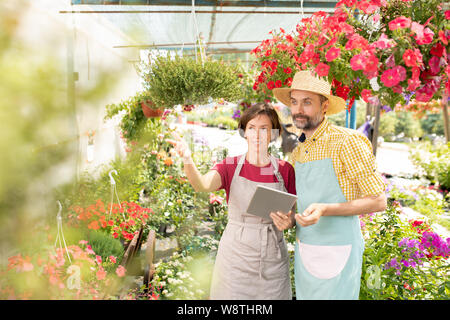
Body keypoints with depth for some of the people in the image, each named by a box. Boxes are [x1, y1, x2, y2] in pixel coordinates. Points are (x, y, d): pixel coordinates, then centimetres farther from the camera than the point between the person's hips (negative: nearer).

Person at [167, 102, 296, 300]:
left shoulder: (284, 169, -2)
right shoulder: (230, 167, -5)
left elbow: (294, 212, 6)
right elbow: (203, 185, -25)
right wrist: (187, 160, -44)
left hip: (273, 257, 1)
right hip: (236, 253, -1)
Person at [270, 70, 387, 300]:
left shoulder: (347, 142, -13)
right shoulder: (297, 152, 9)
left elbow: (378, 201, -13)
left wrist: (325, 210, -24)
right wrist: (286, 219, -3)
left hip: (336, 254, -6)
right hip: (304, 252, 6)